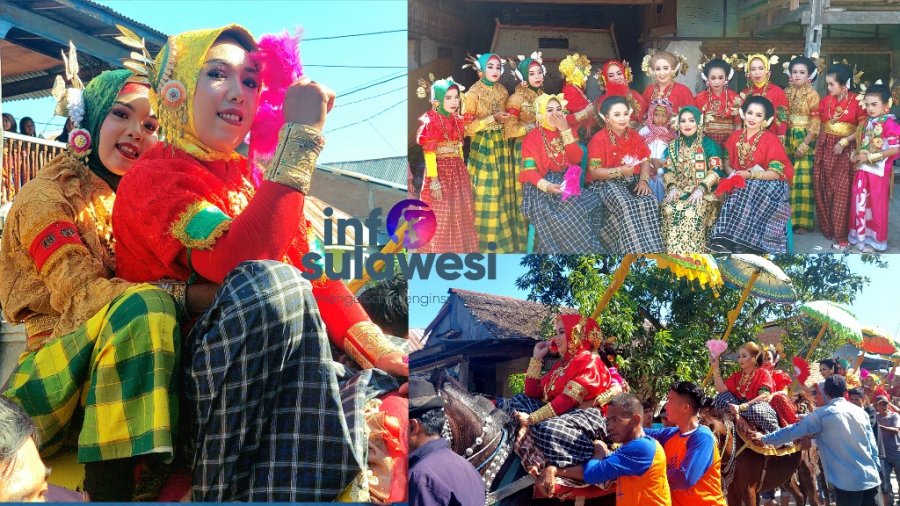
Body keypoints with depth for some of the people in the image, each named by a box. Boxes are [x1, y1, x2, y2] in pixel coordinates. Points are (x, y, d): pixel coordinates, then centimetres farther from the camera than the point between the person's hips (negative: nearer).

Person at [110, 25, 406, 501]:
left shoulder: (253, 175, 15)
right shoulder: (157, 175, -7)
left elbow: (314, 269, 8)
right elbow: (242, 265, -27)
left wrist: (380, 351, -10)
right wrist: (301, 133, -23)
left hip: (279, 381, 7)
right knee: (271, 283, -34)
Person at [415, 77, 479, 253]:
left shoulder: (457, 120, 8)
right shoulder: (430, 122, -13)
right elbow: (429, 154, -16)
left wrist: (462, 172, 16)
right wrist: (434, 181, -19)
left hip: (458, 172, 7)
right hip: (440, 172, -7)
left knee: (461, 216, 13)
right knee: (440, 218, 0)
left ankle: (460, 249, 25)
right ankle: (438, 251, 11)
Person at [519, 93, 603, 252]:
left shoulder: (567, 131, 12)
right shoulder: (532, 138, -3)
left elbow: (577, 159, -3)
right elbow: (529, 170, -10)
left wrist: (565, 130, -9)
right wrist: (546, 186, -28)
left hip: (567, 182, 5)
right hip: (542, 188, -5)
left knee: (593, 201, -21)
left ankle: (587, 247, -9)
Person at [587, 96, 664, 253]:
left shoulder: (634, 136, 11)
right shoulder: (598, 139, -7)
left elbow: (645, 160, 11)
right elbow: (594, 172, -12)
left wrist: (643, 180, -9)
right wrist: (620, 171, -24)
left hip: (632, 181, 5)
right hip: (606, 183, -5)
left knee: (650, 202, -26)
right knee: (626, 204, -35)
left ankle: (652, 249, -24)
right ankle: (638, 250, -33)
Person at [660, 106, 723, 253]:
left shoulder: (709, 145, 4)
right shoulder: (673, 146, 15)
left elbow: (715, 171, -5)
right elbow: (668, 171, 10)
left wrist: (701, 189, -20)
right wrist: (672, 187, -10)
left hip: (703, 192, -3)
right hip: (678, 191, 3)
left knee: (693, 213, -35)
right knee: (669, 210, -30)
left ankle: (691, 256, -31)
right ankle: (672, 254, -28)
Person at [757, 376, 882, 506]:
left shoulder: (822, 415, -7)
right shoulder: (861, 412, 9)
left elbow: (793, 431, -3)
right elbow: (872, 446, 12)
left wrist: (764, 439, 7)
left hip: (848, 481, -5)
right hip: (870, 478, 5)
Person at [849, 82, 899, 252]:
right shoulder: (869, 122, 8)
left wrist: (870, 157, -20)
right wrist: (857, 155, -1)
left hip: (878, 171, -7)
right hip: (863, 169, 7)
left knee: (876, 206, 5)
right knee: (860, 203, 12)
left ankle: (874, 240, 17)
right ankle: (860, 236, 24)